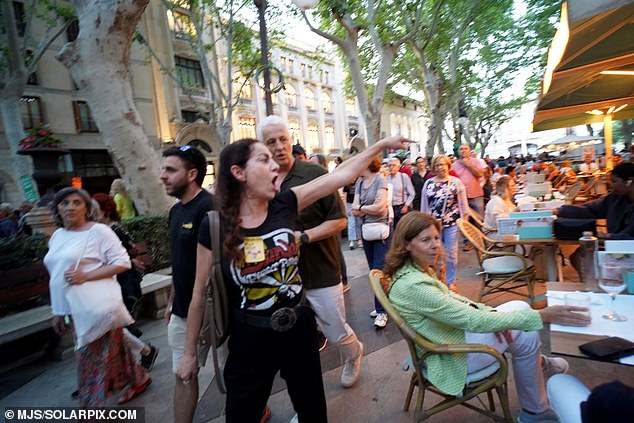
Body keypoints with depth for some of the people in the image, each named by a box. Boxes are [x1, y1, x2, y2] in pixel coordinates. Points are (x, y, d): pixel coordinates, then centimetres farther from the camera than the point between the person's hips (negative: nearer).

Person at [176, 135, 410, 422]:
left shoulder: (284, 204, -11)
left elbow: (341, 175, -7)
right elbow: (201, 293, -6)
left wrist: (382, 144, -3)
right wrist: (190, 353, 3)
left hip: (299, 327, 3)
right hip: (251, 338, -2)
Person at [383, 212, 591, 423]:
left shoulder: (416, 269, -5)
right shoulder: (413, 286, -34)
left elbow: (449, 297, 6)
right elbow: (474, 321, -32)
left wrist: (489, 312, -9)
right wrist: (542, 316, -28)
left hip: (455, 330, 8)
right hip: (452, 357, -8)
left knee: (520, 307, 9)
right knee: (527, 335, 1)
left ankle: (535, 361, 36)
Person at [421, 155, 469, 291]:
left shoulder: (456, 182, 0)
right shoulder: (428, 183, 5)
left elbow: (463, 203, 2)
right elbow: (424, 205, 9)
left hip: (452, 223, -1)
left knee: (451, 253, 6)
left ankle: (450, 281, 21)